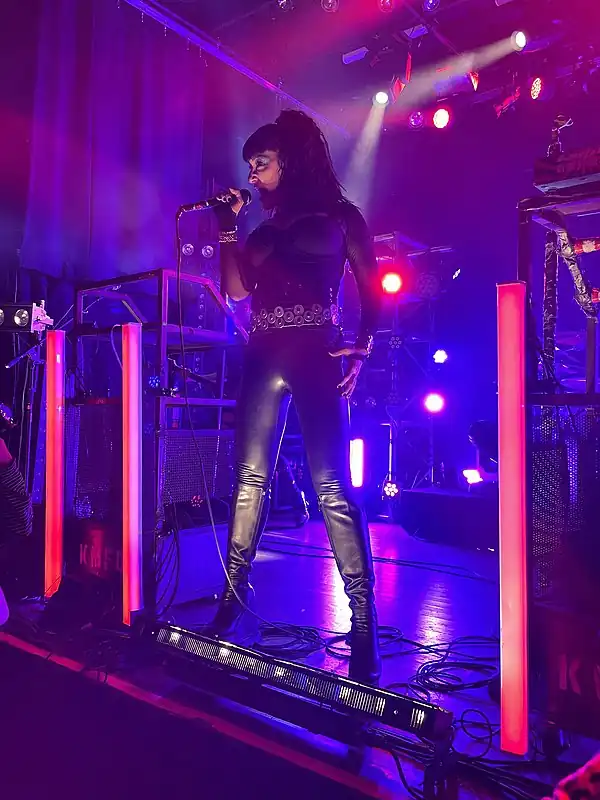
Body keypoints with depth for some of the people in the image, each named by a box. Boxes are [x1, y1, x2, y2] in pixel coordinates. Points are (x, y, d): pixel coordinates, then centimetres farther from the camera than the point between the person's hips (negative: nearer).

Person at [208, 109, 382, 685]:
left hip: (317, 354, -5)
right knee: (249, 477, 2)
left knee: (331, 484, -13)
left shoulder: (339, 215, 10)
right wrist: (228, 228, 14)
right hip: (264, 357, 6)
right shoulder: (265, 229, 24)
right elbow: (235, 289, 13)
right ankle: (234, 595, 13)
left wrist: (362, 346, -11)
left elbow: (371, 288, 3)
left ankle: (363, 617, -8)